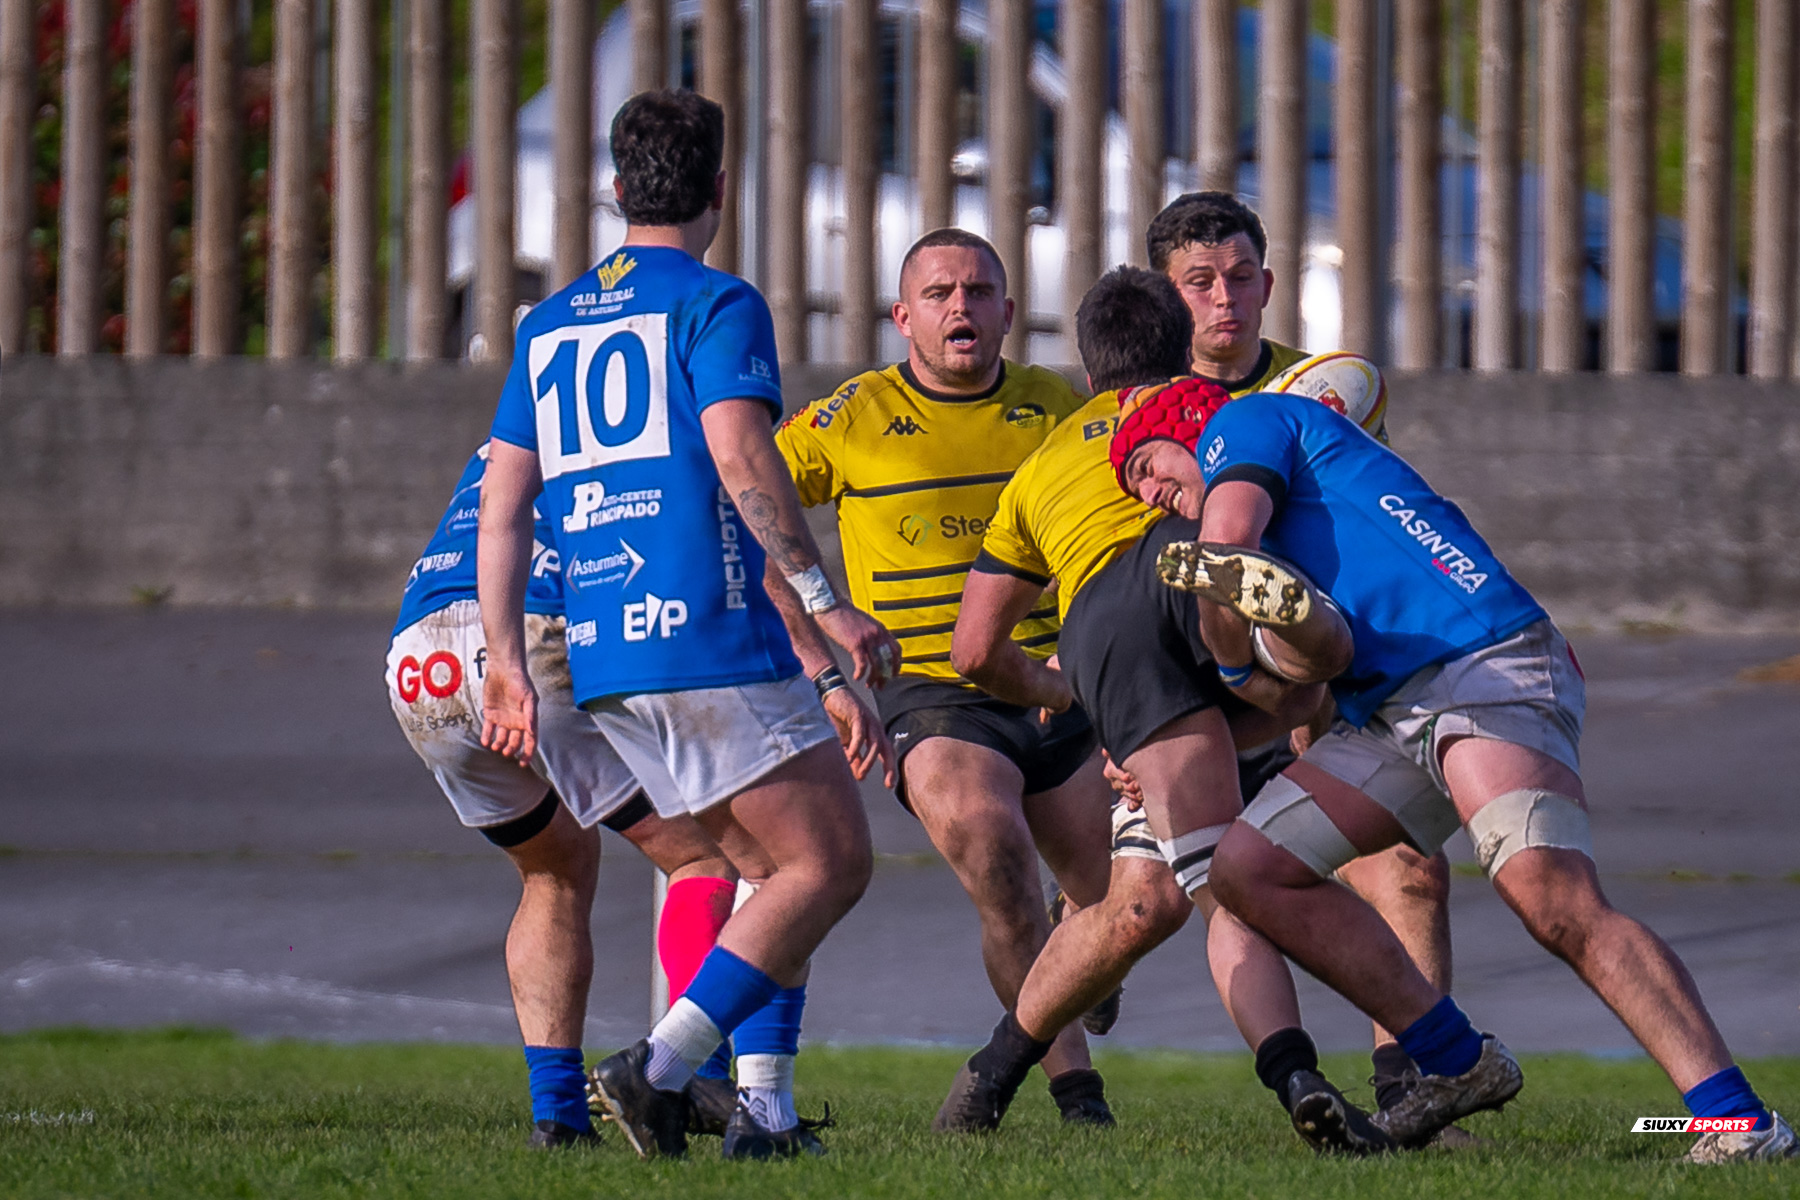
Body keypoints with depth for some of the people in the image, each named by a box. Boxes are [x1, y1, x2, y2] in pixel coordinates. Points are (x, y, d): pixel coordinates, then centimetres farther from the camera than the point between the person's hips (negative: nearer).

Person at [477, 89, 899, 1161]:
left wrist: (507, 663, 17)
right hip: (711, 638, -8)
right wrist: (824, 602, -19)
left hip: (603, 659, 8)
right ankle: (662, 1066, -17)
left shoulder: (550, 326, 18)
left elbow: (503, 506, 16)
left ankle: (764, 1108, 6)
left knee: (775, 868, 17)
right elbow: (742, 458, -18)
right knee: (832, 862, -4)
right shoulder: (716, 304, -4)